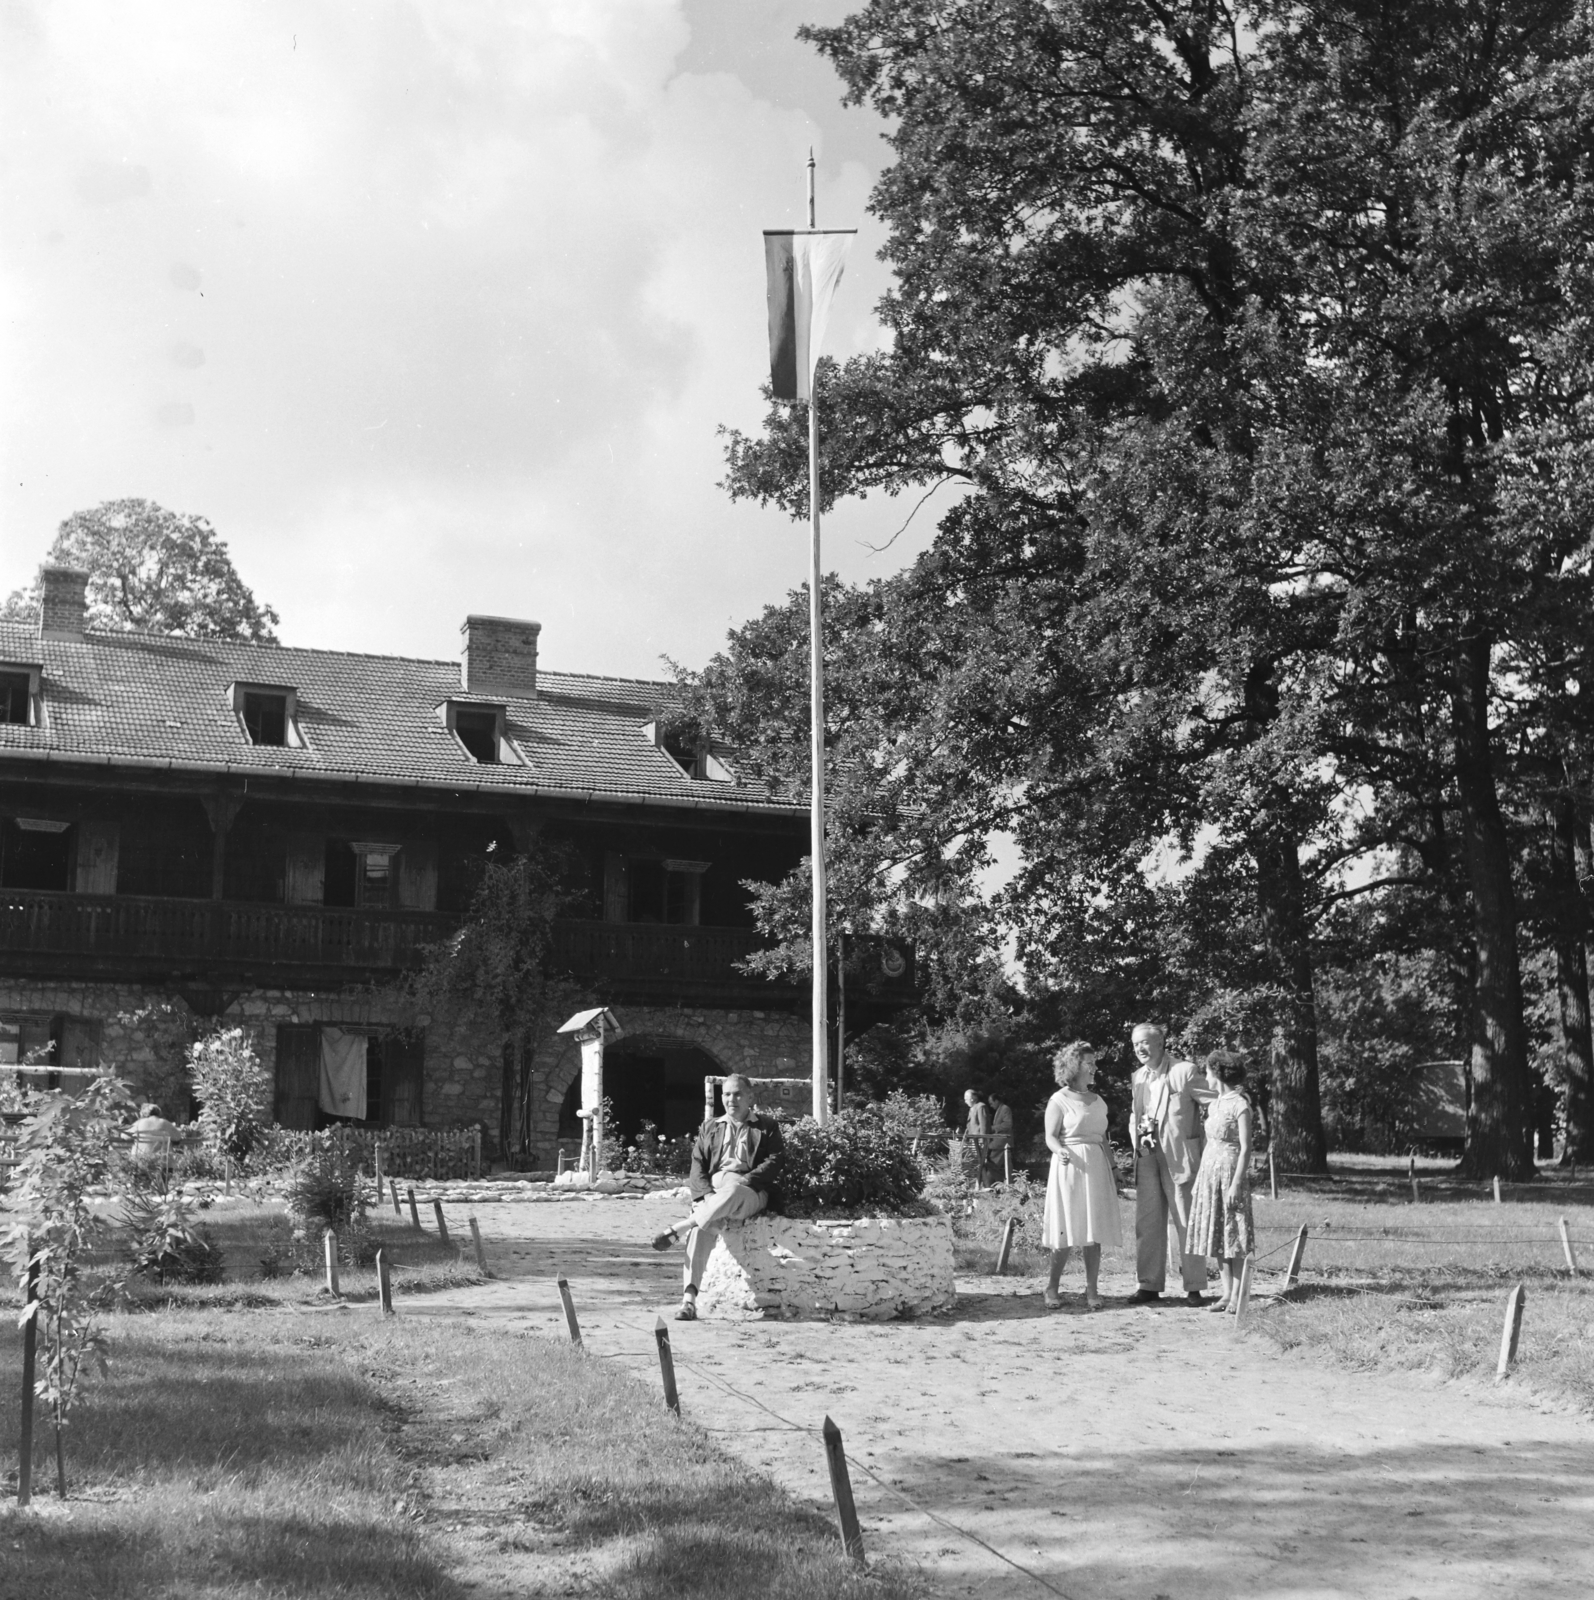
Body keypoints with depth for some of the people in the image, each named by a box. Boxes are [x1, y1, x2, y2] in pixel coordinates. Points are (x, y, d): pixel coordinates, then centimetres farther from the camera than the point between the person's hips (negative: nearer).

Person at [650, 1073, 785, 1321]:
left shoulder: (767, 1127, 18)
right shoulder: (710, 1127, 25)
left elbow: (774, 1161, 2)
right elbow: (698, 1165, 12)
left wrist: (744, 1180, -14)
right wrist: (707, 1193, -8)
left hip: (751, 1193, -2)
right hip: (713, 1191, 2)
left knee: (732, 1192, -40)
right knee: (702, 1229, -31)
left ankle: (677, 1230, -35)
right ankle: (689, 1297, -40)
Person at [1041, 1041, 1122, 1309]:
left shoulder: (1098, 1101, 15)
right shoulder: (1059, 1100, -3)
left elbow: (1104, 1139, 17)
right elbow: (1050, 1137, -8)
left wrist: (1112, 1172, 13)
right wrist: (1061, 1151, -29)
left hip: (1096, 1168, 5)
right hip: (1070, 1166, -5)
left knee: (1094, 1232, 1)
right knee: (1066, 1231, -5)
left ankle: (1092, 1290, 5)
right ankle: (1052, 1288, 6)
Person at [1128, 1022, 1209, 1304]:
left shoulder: (1185, 1071, -7)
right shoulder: (1137, 1077, 14)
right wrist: (1137, 1139, 7)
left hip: (1178, 1157, -6)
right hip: (1147, 1157, 6)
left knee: (1186, 1223, -1)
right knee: (1147, 1223, 7)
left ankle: (1194, 1287, 4)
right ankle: (1150, 1285, 14)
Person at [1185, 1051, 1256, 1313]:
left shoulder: (1240, 1105, -10)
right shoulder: (1214, 1103, 10)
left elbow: (1245, 1149, -13)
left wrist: (1236, 1184, -17)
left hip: (1230, 1172, -7)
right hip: (1209, 1171, 7)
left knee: (1234, 1235, -4)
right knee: (1215, 1235, 7)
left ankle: (1237, 1295, -1)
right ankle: (1226, 1292, 12)